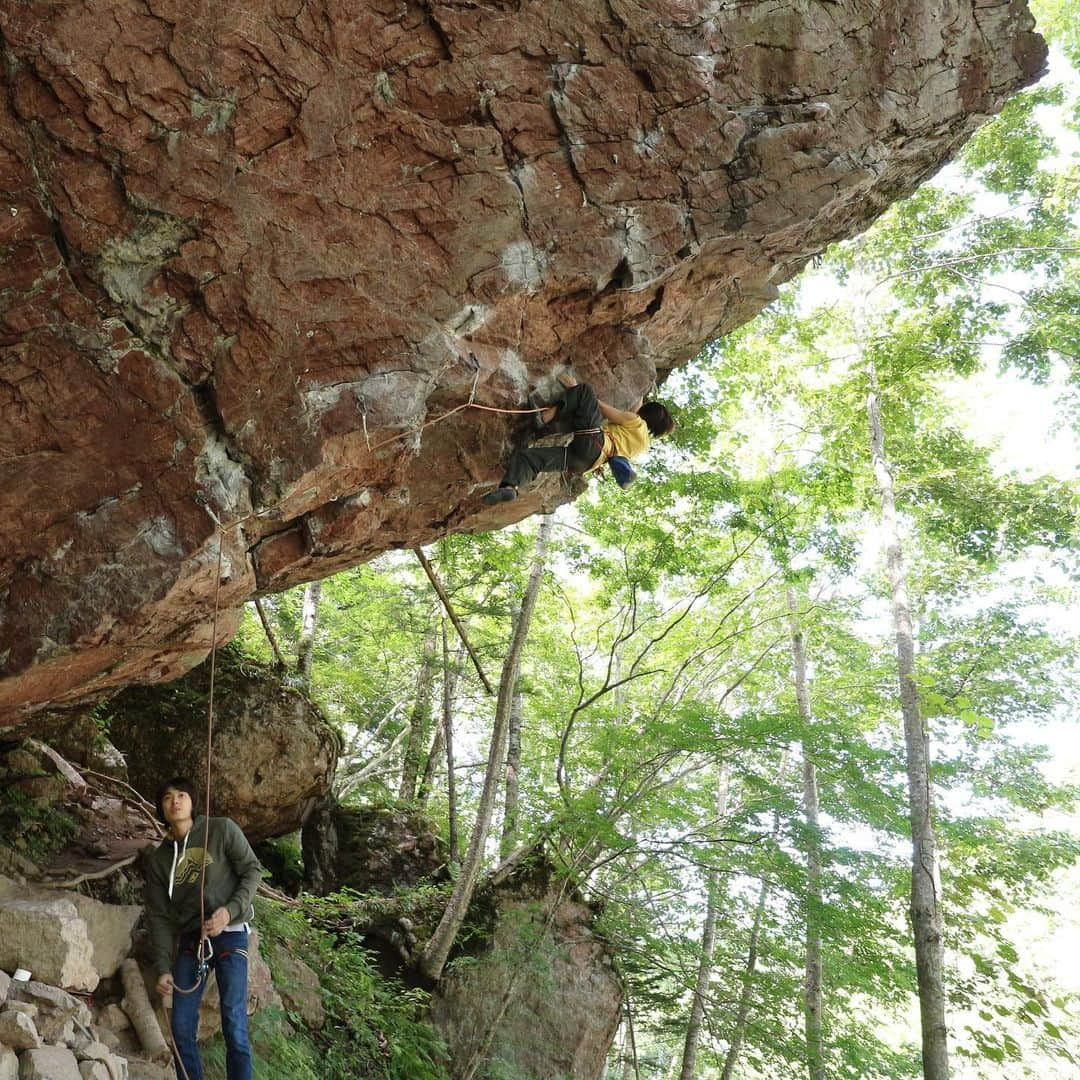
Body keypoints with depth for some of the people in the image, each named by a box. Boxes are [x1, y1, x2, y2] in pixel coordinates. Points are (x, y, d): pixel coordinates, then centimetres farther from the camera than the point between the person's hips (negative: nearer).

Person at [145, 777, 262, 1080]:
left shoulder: (221, 830, -5)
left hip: (230, 935, -4)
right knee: (181, 1027, 3)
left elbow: (252, 871, -3)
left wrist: (230, 910, -17)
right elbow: (159, 917, 6)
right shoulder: (159, 859, 6)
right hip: (190, 940, 4)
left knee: (234, 1027, -10)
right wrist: (163, 968, -2)